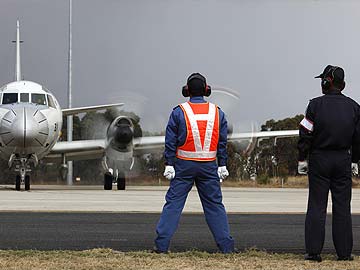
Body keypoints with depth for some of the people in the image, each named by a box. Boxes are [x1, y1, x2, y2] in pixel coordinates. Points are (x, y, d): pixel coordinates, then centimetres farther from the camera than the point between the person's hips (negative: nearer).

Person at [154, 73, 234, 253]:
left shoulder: (179, 112, -4)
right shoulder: (217, 113, 4)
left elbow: (171, 141, -4)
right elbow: (223, 142, 6)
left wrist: (169, 164, -1)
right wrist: (222, 165, 11)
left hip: (184, 165, -2)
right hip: (209, 165, 2)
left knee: (173, 203, 2)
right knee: (214, 204, 8)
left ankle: (161, 245, -2)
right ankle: (226, 246, 8)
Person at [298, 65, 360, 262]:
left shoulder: (316, 105, -7)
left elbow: (305, 135, -8)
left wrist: (302, 159, 1)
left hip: (319, 159, -2)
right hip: (343, 160, 3)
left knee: (317, 205, 1)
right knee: (342, 206, 6)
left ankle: (313, 251, -1)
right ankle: (344, 252, 6)